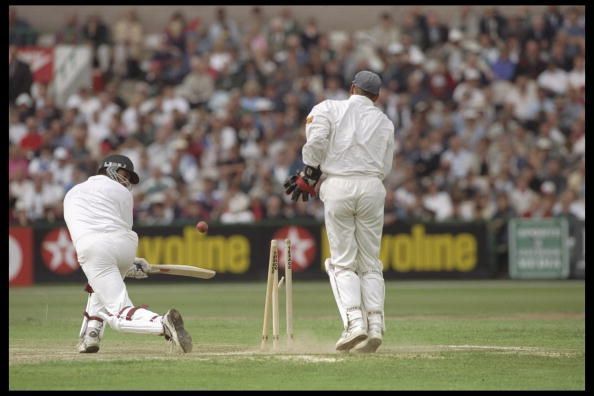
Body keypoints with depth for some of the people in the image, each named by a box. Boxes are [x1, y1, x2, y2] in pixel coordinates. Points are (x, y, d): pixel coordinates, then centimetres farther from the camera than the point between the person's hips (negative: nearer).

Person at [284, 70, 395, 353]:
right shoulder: (385, 122, 17)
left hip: (338, 185, -2)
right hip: (373, 187, 2)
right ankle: (375, 326, -4)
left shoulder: (329, 109, 7)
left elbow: (316, 141, -10)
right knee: (370, 263, 8)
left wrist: (308, 176, 4)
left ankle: (354, 322, -14)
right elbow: (385, 166, 10)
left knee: (343, 261, 2)